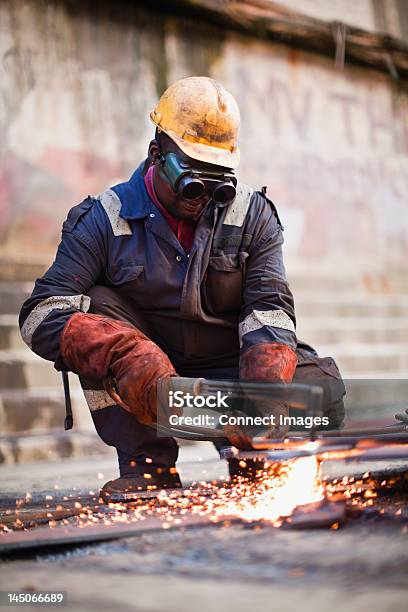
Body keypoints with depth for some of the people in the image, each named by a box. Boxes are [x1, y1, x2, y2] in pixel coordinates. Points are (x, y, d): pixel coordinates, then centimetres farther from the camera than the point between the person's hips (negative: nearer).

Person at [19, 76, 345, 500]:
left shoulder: (253, 216, -3)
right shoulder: (105, 219, -10)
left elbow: (269, 308, -13)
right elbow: (41, 313, -21)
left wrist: (266, 390, -35)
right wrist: (126, 354, -40)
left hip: (227, 370, 0)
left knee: (323, 386, -25)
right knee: (97, 305, -27)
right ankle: (148, 464, -24)